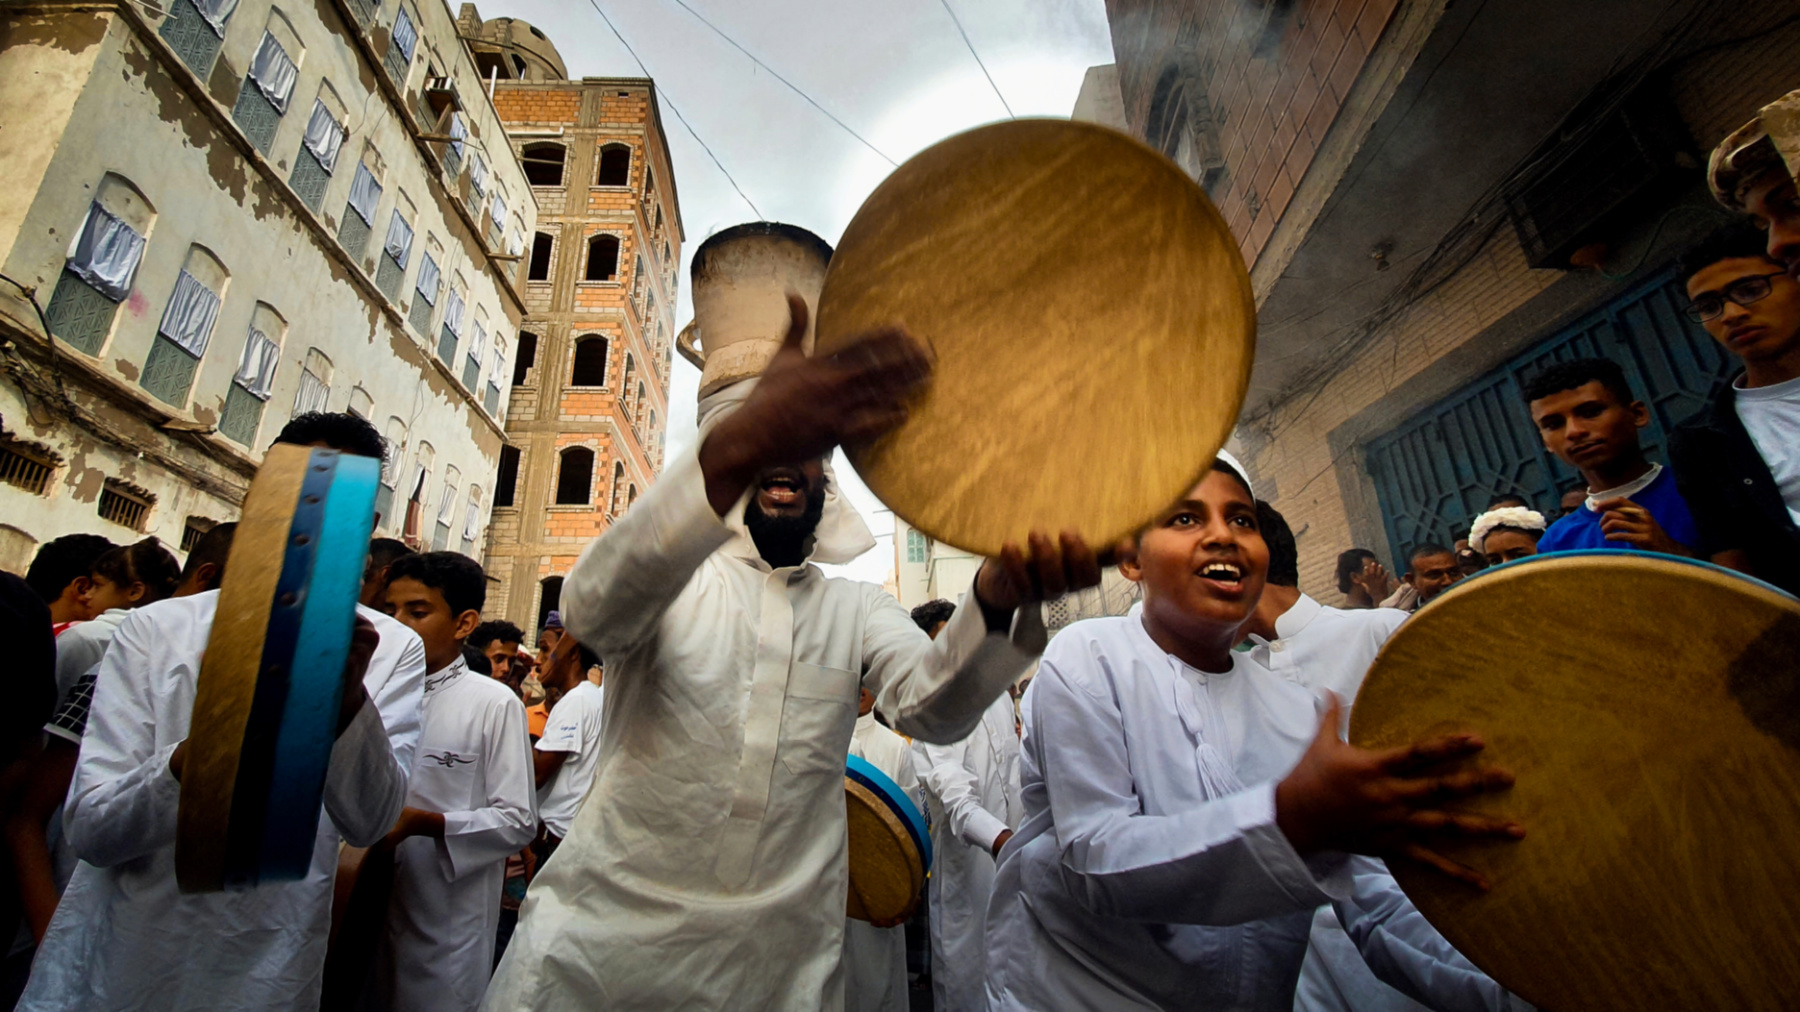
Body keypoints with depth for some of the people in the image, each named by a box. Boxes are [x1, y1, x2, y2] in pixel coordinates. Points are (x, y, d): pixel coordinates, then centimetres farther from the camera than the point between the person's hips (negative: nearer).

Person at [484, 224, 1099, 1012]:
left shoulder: (857, 609, 5)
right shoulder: (673, 584, -1)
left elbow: (933, 709, -12)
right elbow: (594, 605, -24)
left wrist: (998, 599, -34)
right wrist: (734, 451, -42)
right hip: (605, 938, -1)